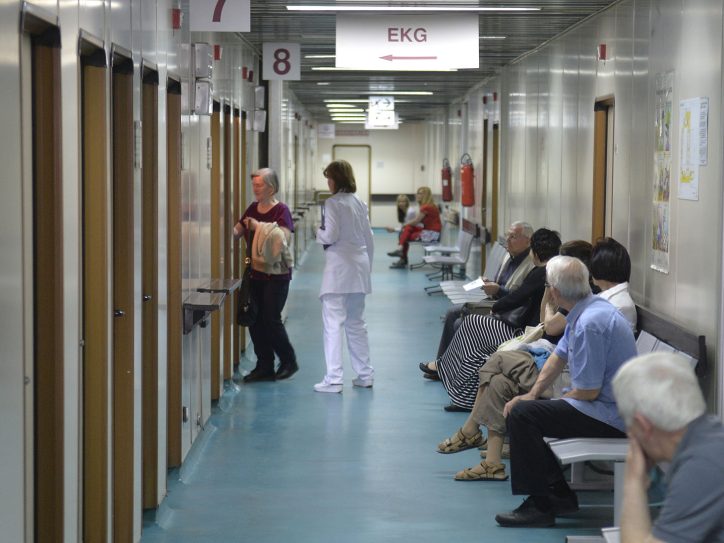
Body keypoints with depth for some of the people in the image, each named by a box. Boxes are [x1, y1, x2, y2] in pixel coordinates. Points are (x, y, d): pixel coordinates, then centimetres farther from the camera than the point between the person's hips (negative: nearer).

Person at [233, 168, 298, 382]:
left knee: (271, 320, -5)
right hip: (255, 273, 7)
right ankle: (264, 367, 15)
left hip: (276, 274, -6)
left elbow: (284, 238, -24)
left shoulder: (281, 210, -10)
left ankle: (289, 362, 13)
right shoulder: (252, 209, 10)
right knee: (254, 320, 6)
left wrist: (260, 227, -29)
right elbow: (236, 232, 8)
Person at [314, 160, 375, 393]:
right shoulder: (360, 203, 12)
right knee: (356, 323, 16)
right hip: (359, 266, 7)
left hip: (339, 266, -7)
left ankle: (333, 379, -7)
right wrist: (368, 266, 23)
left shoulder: (333, 203, -10)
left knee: (333, 323, -5)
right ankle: (365, 374, 20)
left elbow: (331, 236, -17)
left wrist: (319, 233, 4)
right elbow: (369, 239, 16)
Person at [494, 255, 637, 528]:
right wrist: (533, 394, 5)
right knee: (523, 408, 12)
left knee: (521, 415, -16)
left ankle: (539, 506, -9)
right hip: (608, 408, 11)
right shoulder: (586, 309, 7)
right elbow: (559, 356, 18)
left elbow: (587, 392, -22)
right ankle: (560, 494, 14)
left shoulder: (590, 323, -25)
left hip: (609, 417, -11)